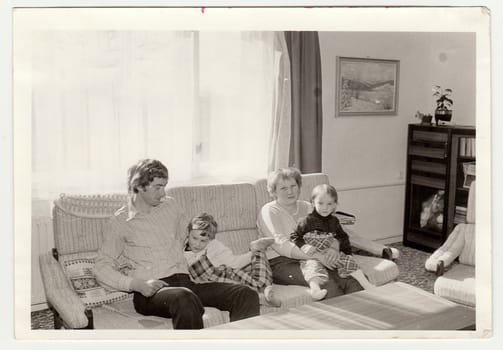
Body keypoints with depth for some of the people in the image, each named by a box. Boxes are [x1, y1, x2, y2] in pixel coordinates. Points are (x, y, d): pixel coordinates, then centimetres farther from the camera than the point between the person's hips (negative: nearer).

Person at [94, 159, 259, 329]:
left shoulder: (170, 205, 19)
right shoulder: (119, 222, 4)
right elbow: (101, 268, 0)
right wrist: (137, 284, -15)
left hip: (185, 282, 5)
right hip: (151, 290, -5)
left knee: (247, 296, -20)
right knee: (185, 299, -41)